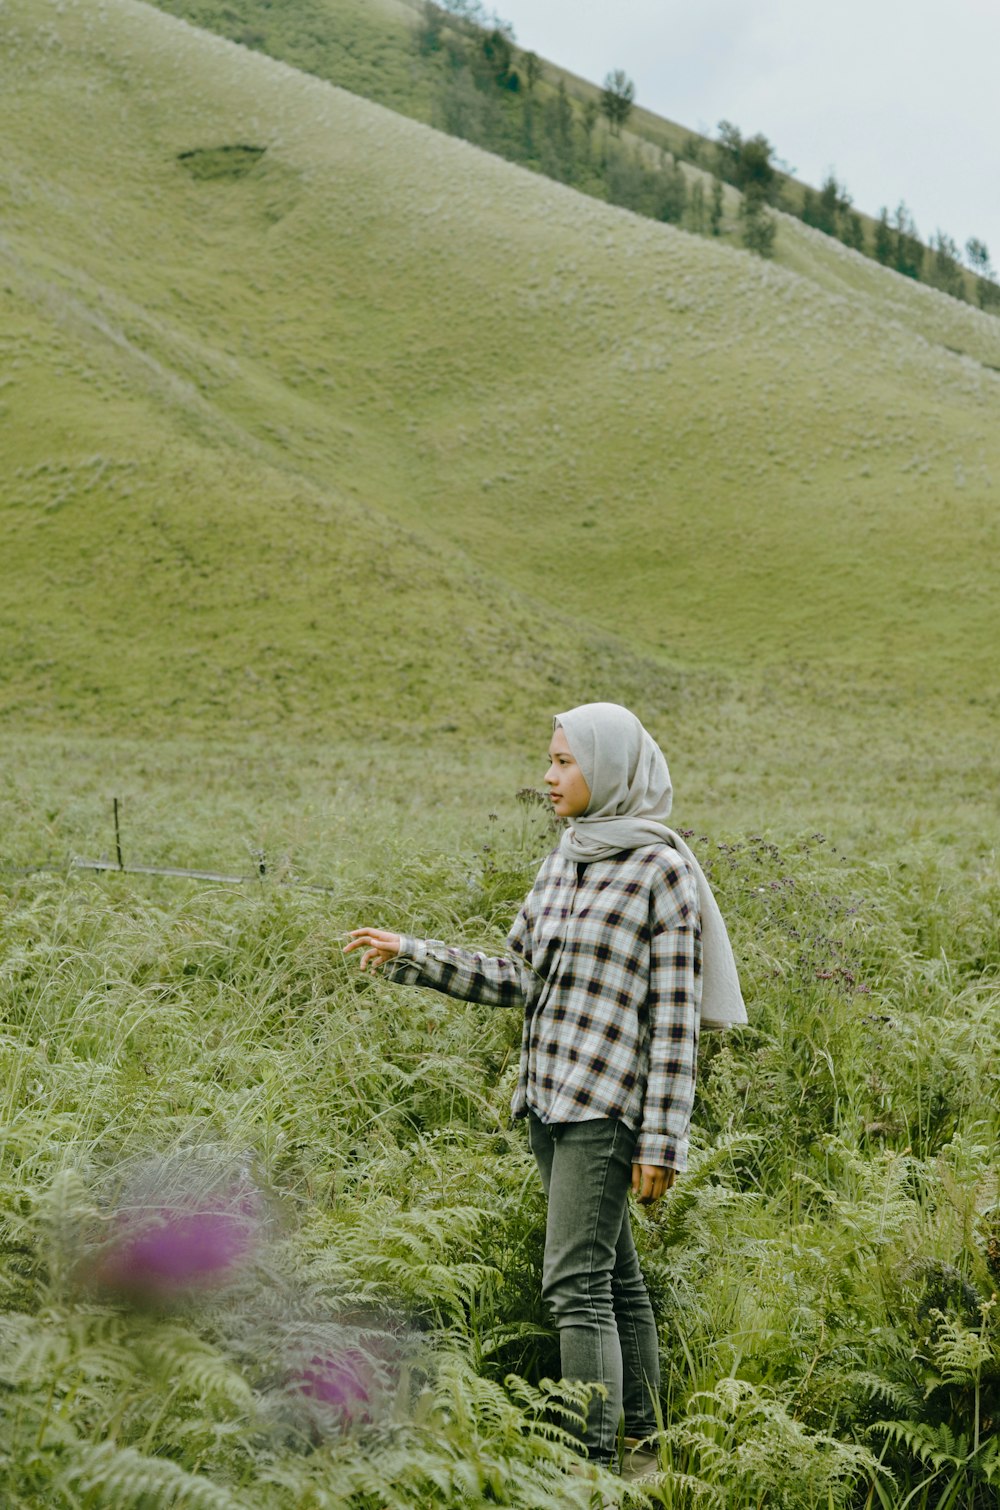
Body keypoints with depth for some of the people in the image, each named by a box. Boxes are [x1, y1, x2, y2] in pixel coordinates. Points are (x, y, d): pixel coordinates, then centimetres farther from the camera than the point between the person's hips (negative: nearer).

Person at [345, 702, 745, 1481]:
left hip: (607, 1102, -8)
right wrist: (409, 955, 8)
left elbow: (676, 1019, -11)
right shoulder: (565, 859, 13)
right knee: (614, 1274, 14)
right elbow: (516, 978, 16)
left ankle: (595, 1462, -6)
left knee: (577, 1280, -11)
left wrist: (662, 1139, -13)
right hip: (550, 1096, 8)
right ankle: (643, 1444, 24)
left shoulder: (661, 869, -10)